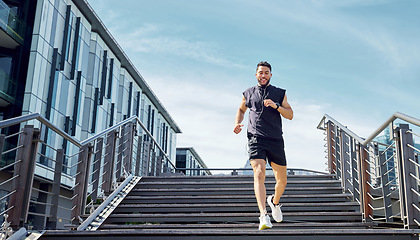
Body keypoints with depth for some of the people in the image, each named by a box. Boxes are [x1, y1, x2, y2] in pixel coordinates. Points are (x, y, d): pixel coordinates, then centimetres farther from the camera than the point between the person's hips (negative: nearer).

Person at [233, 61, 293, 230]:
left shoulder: (279, 93, 12)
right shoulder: (249, 93, 14)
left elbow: (290, 115, 6)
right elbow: (241, 109, 30)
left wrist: (276, 106, -11)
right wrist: (237, 123, 10)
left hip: (276, 140, 2)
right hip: (256, 139, -2)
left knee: (282, 180, 9)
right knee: (259, 174, -22)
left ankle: (275, 202, 40)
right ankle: (263, 216, -29)